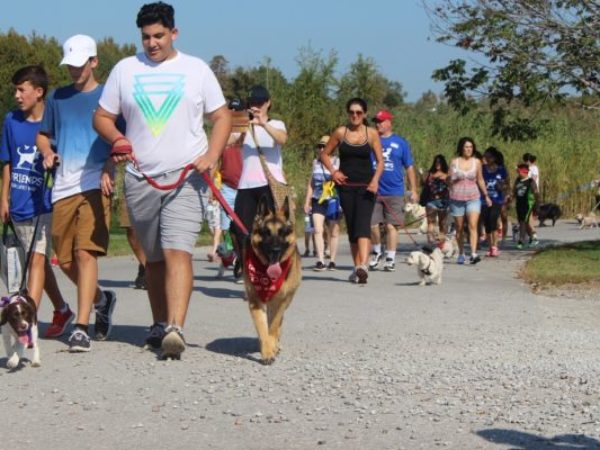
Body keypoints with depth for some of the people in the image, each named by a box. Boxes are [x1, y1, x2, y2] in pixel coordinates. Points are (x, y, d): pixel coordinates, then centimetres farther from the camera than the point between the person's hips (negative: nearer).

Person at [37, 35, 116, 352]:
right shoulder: (57, 98, 16)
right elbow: (43, 135, 25)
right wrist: (47, 153, 3)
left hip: (95, 184, -5)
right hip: (63, 186, 5)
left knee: (85, 253, -16)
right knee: (65, 259, 8)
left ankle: (81, 328, -16)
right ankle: (101, 299, 35)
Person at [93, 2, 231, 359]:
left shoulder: (196, 69, 6)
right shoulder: (125, 69, 10)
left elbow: (222, 117, 7)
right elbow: (102, 117, 13)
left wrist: (212, 155, -10)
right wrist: (117, 139, -10)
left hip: (187, 177, -3)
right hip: (141, 179, 3)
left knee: (178, 251, -18)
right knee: (154, 258, 11)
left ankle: (176, 329, -27)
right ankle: (160, 325, 24)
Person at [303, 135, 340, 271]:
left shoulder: (337, 162, 1)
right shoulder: (315, 162, 13)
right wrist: (307, 201, 14)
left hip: (333, 201, -2)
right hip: (318, 200, 2)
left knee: (333, 233, 5)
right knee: (317, 230, -13)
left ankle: (332, 261, 15)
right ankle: (320, 261, -17)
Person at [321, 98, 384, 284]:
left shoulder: (372, 134, 0)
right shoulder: (340, 132, 3)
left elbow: (380, 161, 3)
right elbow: (325, 154, 12)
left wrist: (375, 179, -14)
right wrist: (333, 171, -4)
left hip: (366, 186, -2)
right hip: (346, 186, 2)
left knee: (362, 225, -17)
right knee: (351, 227, 6)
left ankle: (363, 265, -31)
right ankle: (357, 267, 14)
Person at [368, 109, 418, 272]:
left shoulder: (400, 142, 6)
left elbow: (409, 167, 9)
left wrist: (413, 190, 6)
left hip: (394, 192, -1)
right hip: (373, 191, 1)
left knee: (391, 226, 1)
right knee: (372, 225, -2)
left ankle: (390, 259, 10)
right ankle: (377, 252, 22)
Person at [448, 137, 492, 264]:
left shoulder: (476, 162, 5)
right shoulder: (454, 162, 1)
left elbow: (480, 180, 16)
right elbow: (450, 181, 6)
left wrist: (486, 195, 20)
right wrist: (456, 178, -16)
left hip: (473, 198, 0)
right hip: (457, 198, 0)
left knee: (473, 225, -16)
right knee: (459, 228, 7)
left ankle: (474, 254, -24)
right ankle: (461, 254, 22)